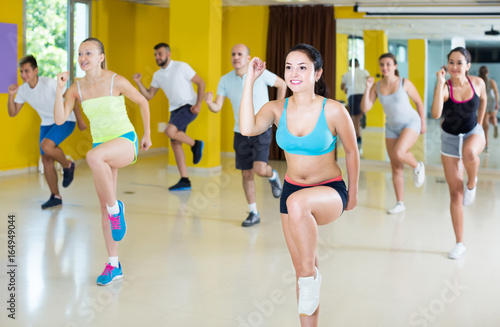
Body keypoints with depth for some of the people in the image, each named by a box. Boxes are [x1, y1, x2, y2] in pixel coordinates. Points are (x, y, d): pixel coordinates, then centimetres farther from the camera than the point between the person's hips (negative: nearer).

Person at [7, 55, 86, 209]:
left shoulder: (50, 83, -24)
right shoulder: (23, 89, -6)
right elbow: (12, 113, 0)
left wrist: (80, 120, -12)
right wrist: (11, 95, -17)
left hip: (65, 120, -7)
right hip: (47, 123, 7)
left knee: (46, 146, -30)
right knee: (46, 160, 3)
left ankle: (67, 166, 0)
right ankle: (55, 197, 15)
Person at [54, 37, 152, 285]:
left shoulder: (116, 82, -11)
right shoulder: (76, 88, 0)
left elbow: (142, 102, 3)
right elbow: (59, 119, -9)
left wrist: (147, 134, 7)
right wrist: (59, 90, -18)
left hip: (126, 142, -5)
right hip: (101, 146, 5)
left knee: (94, 156, -39)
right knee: (104, 208, 5)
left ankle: (116, 207, -18)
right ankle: (113, 265, 16)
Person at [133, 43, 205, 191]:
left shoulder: (181, 67, -9)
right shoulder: (157, 75, 10)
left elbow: (201, 83, -7)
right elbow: (149, 96, 11)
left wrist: (198, 104, -16)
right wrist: (138, 82, -4)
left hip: (188, 107, -7)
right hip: (175, 110, 7)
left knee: (170, 131, -27)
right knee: (175, 144, 1)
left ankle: (195, 144, -1)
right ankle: (184, 181, 6)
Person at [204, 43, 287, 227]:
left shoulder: (260, 74, -10)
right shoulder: (225, 80, -3)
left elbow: (282, 84, 5)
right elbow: (217, 108, -6)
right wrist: (209, 103, -29)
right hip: (241, 133, 3)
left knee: (260, 169, -18)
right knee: (246, 174, 6)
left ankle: (273, 176, 19)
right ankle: (253, 213, 19)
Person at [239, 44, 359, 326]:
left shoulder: (334, 111, -16)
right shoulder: (277, 109, -7)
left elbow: (352, 152, -2)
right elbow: (247, 128, -27)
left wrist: (353, 192, 7)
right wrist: (250, 81, -24)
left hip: (330, 191, -4)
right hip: (292, 191, 5)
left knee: (297, 203, -40)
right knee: (302, 270, 10)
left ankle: (312, 275, -20)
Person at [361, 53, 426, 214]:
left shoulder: (405, 83, -13)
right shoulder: (376, 86, -5)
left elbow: (419, 102, -1)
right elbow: (365, 108, -12)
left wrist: (423, 123, 2)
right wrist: (367, 88, -20)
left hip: (411, 123, -4)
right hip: (392, 127, 4)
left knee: (399, 153, -30)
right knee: (396, 168, 5)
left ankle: (417, 166, 4)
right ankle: (400, 203, 15)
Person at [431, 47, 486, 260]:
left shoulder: (478, 83, -11)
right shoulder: (445, 87, -18)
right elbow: (436, 114, -36)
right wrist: (440, 83, -36)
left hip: (473, 133, 0)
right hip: (450, 138, 0)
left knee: (469, 153, -40)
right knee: (455, 193, 1)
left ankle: (472, 183, -5)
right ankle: (459, 244, 12)